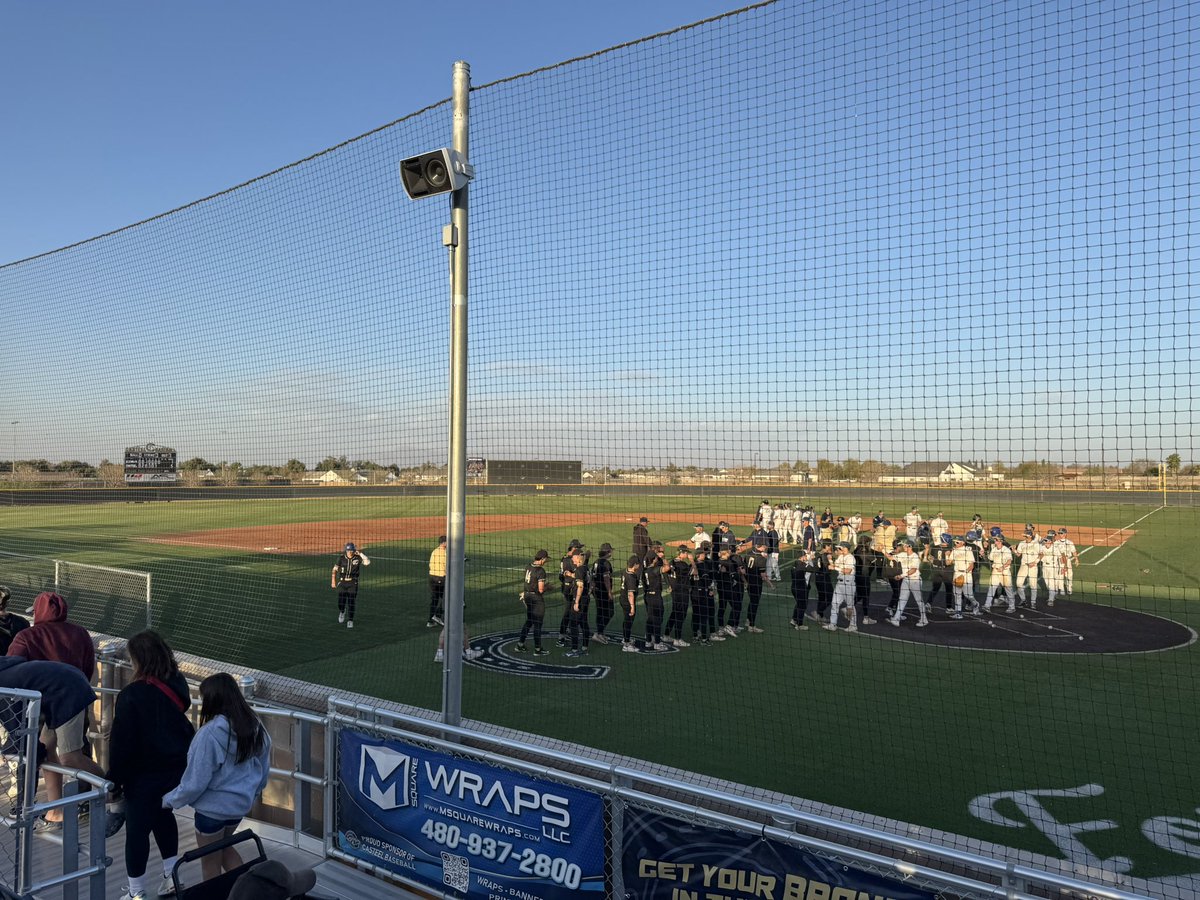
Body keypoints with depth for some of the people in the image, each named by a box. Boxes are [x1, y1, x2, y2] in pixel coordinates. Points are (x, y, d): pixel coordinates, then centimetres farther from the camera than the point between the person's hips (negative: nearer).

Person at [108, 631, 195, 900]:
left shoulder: (131, 695, -21)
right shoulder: (178, 684, -4)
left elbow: (122, 742, -16)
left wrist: (113, 779, -4)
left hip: (145, 775, -6)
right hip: (179, 767, 6)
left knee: (137, 829, 9)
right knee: (162, 813, 25)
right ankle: (172, 875, 29)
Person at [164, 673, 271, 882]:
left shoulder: (210, 733, -26)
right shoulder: (255, 728, -6)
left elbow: (195, 780, -19)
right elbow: (264, 770, 5)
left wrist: (169, 800, -2)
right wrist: (252, 793, 21)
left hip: (213, 808, -6)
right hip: (241, 804, 6)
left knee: (210, 861, 15)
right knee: (224, 848, 27)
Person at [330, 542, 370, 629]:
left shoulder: (358, 558, -4)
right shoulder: (341, 558, -3)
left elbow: (367, 562, -19)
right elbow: (335, 570, -1)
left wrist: (360, 553, -17)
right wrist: (333, 581, -9)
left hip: (353, 583, -1)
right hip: (342, 583, 1)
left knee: (351, 603, -1)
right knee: (341, 603, -2)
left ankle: (350, 621, 12)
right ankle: (342, 612, 33)